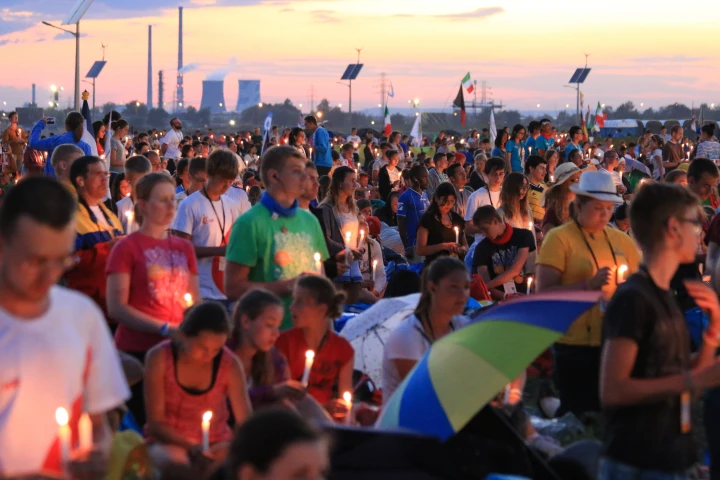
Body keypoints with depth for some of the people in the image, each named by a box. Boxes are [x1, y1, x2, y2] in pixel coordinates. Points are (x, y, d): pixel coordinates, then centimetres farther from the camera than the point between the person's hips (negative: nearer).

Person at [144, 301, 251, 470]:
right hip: (169, 441, -3)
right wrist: (192, 446, -27)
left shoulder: (230, 364, -9)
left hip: (216, 443, 3)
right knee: (176, 464, -37)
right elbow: (155, 422, -12)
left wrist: (231, 446, -33)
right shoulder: (159, 358, -14)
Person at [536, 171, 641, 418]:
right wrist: (588, 284, -24)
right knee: (578, 415, 3)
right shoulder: (559, 238, -7)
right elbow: (544, 292, -13)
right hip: (575, 345, -5)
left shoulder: (621, 240, 9)